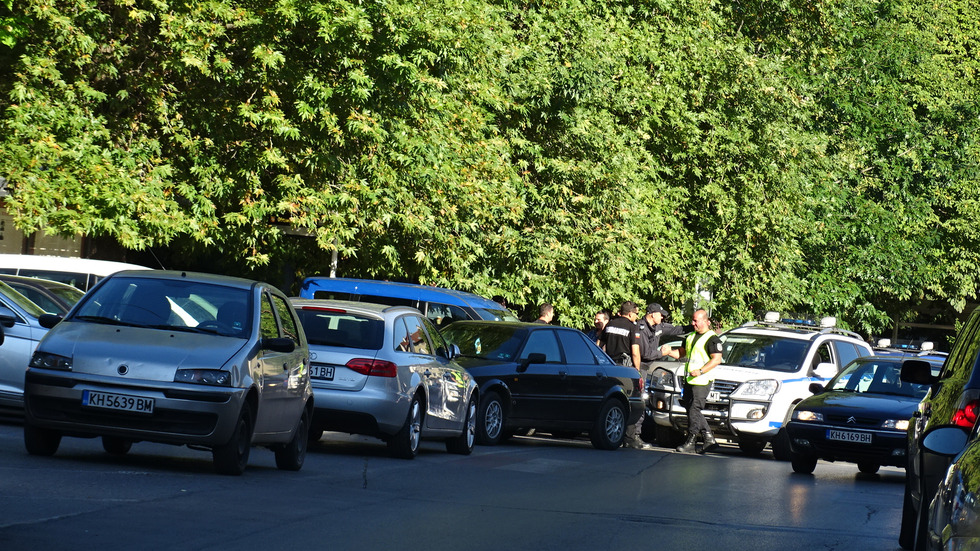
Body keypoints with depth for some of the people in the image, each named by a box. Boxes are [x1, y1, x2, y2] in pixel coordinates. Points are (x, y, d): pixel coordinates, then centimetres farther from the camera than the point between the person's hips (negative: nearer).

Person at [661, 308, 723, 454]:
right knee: (691, 409, 8)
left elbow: (716, 359, -16)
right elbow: (681, 353, 28)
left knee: (694, 409, -9)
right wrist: (669, 352, 8)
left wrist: (700, 371, -23)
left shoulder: (712, 339, -9)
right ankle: (709, 438, 16)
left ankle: (691, 443, -4)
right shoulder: (691, 337, 18)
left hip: (702, 382, -9)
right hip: (689, 380, 9)